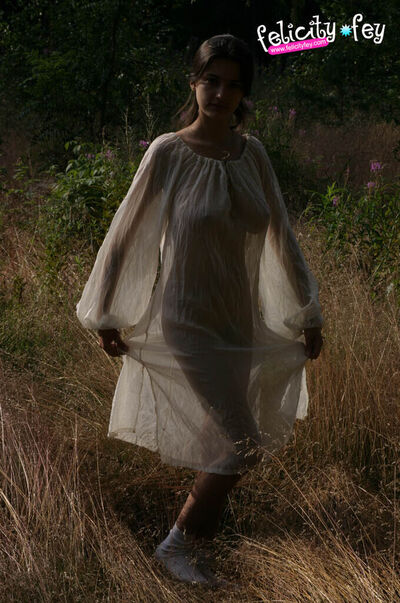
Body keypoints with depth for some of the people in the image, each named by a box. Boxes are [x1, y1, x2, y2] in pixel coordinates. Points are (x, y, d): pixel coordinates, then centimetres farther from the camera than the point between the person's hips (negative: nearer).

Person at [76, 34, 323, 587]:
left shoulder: (252, 153, 3)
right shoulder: (168, 153, -11)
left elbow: (280, 235, 11)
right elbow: (126, 234, -4)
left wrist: (307, 314, 14)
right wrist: (107, 318, 1)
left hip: (241, 320, 5)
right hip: (187, 320, -5)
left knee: (223, 434, 14)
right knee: (242, 443, -9)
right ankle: (177, 545, 10)